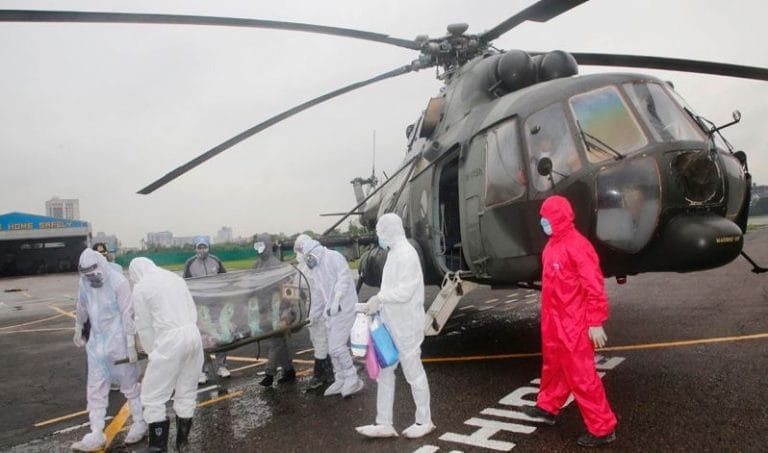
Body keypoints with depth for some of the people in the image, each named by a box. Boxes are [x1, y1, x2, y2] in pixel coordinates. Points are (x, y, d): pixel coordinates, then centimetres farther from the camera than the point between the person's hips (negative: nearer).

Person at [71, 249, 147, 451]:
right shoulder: (85, 281, 0)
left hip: (118, 342, -6)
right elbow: (82, 308, 16)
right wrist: (78, 330, 26)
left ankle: (140, 423, 24)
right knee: (95, 388, 7)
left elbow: (127, 314, -19)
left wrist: (131, 344, -19)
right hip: (96, 342, 6)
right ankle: (96, 435, 15)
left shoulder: (119, 282, -19)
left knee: (129, 384, 8)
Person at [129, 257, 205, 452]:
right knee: (187, 392, 18)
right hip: (193, 335, 7)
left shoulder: (141, 287, 0)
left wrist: (152, 351, 14)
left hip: (170, 340, -7)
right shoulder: (175, 277, 16)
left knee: (153, 397, 7)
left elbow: (145, 326, 2)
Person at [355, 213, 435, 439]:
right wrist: (372, 305, 8)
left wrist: (379, 297, -14)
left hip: (406, 326, -9)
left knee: (413, 373, 5)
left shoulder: (406, 254, -18)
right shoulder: (394, 253, 11)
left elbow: (405, 291, -24)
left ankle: (424, 421, 22)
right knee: (384, 372, 12)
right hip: (391, 325, 9)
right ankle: (383, 423, 21)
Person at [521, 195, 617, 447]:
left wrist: (596, 323, -20)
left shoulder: (577, 246, -20)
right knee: (553, 366, 23)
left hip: (573, 325, -9)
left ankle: (603, 429, 12)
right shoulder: (553, 245, 9)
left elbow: (594, 287, -21)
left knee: (581, 375, -1)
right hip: (554, 321, 9)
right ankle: (547, 408, 40)